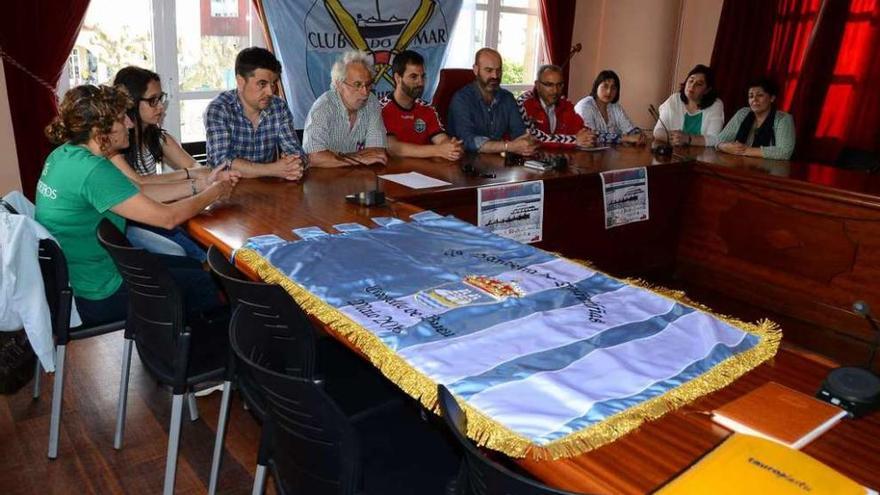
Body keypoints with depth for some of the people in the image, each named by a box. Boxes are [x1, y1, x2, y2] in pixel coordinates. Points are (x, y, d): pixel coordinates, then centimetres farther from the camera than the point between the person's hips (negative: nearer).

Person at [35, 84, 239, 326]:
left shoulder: (64, 153, 2)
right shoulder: (93, 171, -27)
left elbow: (141, 193, 5)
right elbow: (167, 218, -25)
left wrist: (204, 182, 1)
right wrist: (215, 191, -9)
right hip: (96, 297, -9)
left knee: (192, 266, 18)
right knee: (202, 282, 4)